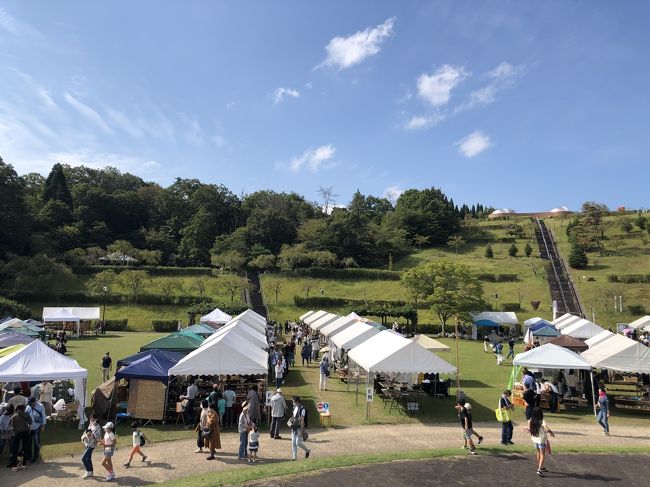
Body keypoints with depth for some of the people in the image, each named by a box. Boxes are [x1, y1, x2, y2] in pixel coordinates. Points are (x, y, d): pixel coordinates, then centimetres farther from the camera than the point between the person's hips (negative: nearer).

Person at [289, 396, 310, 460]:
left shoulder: (302, 409, -17)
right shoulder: (294, 407, 8)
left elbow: (302, 420, -18)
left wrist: (301, 430, -19)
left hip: (299, 428, -7)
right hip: (294, 428, 8)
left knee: (298, 443, -5)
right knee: (293, 443, 6)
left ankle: (307, 450, 20)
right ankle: (294, 457, 14)